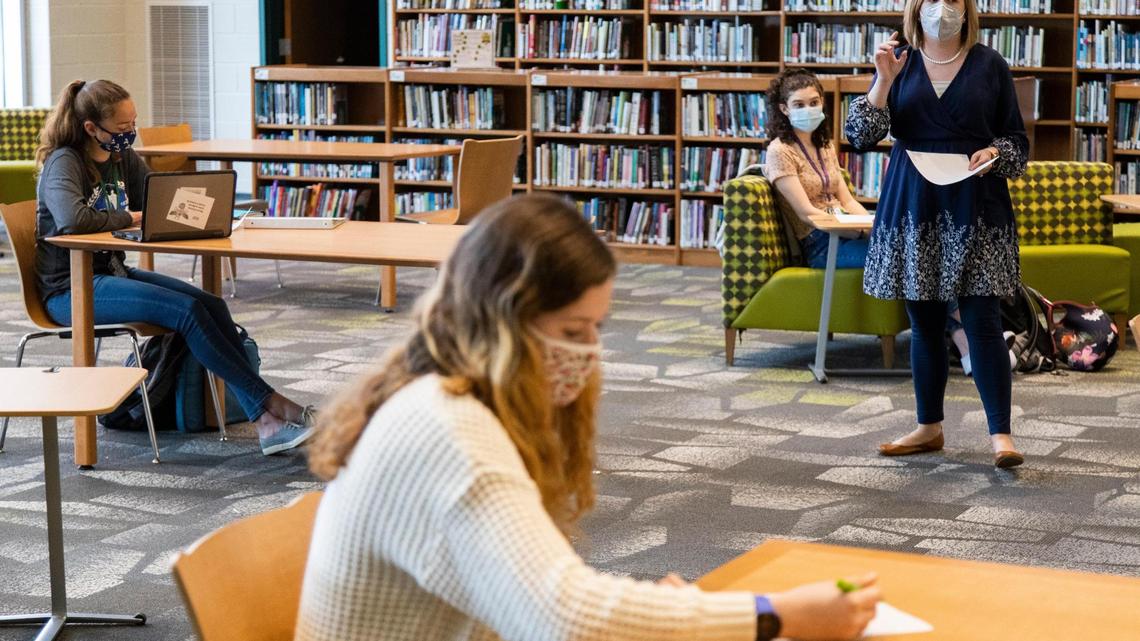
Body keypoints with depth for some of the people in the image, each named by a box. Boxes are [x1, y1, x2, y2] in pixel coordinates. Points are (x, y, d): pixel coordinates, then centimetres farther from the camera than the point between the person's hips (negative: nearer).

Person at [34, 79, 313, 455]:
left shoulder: (123, 157, 11)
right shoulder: (63, 163, -14)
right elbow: (71, 218, -33)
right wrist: (131, 218, -18)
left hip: (112, 274, 8)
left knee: (212, 306, -15)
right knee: (188, 310, -26)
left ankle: (265, 423, -22)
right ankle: (268, 403, -20)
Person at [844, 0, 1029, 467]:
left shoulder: (989, 64, 3)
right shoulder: (899, 62, 6)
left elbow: (1017, 139, 9)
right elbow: (861, 135, -2)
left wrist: (994, 152, -13)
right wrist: (884, 80, -13)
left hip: (974, 209, -2)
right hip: (913, 208, 2)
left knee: (981, 319, -9)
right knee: (923, 322, 9)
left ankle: (1000, 433, -7)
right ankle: (929, 427, 21)